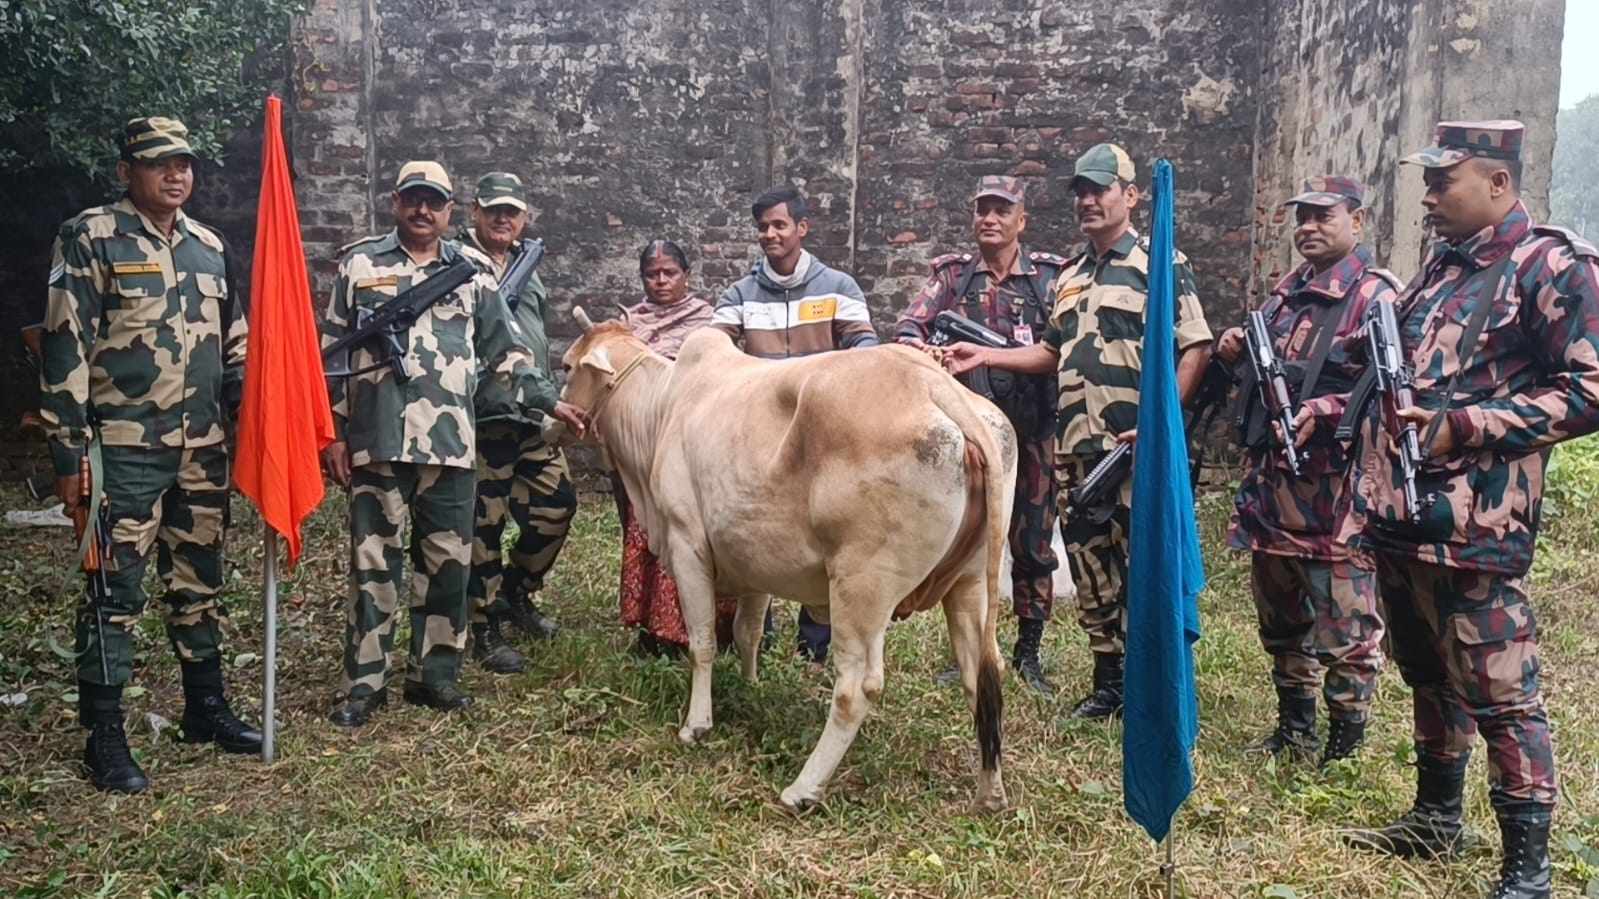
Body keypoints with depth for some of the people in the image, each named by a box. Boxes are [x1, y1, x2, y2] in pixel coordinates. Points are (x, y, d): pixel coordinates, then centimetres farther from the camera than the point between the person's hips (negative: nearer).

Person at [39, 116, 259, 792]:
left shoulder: (209, 247, 12)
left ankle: (206, 709, 29)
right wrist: (69, 456, -12)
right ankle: (105, 741, 10)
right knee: (115, 593, 0)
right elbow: (64, 352, -9)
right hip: (123, 454, -5)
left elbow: (234, 343, 20)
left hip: (202, 452, 6)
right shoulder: (90, 240, -5)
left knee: (199, 585, 15)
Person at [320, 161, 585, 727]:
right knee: (372, 563, 3)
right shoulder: (360, 265, 7)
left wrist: (549, 401, 5)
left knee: (448, 563, 6)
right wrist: (332, 431, 1)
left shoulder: (473, 273, 11)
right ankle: (364, 684, 12)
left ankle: (434, 675, 19)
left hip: (451, 443, 2)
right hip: (376, 442, -2)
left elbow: (507, 351, 14)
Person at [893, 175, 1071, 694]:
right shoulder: (952, 274, 8)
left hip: (1031, 430, -1)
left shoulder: (1050, 275, 5)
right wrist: (921, 350, -26)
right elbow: (908, 325, -3)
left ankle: (1028, 653, 16)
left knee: (1033, 543, 4)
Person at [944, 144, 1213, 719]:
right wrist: (986, 357, 14)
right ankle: (1108, 682, 22)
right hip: (1075, 449, 7)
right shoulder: (1070, 277, 19)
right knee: (1090, 571, 11)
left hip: (1137, 450, -7)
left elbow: (1196, 349, -8)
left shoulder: (1161, 264, -3)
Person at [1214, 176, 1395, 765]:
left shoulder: (1373, 296, -9)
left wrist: (1321, 411, -26)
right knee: (1280, 616, 18)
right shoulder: (1285, 294, 16)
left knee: (1344, 627, -2)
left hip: (1334, 491, -8)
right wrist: (1235, 351, 9)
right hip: (1269, 479, 9)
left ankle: (1343, 748, 10)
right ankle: (1294, 729, 33)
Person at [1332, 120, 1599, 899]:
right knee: (1427, 676, 20)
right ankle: (1436, 818, 35)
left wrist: (1462, 428, -19)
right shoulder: (1442, 266, 17)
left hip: (1470, 528, -8)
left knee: (1499, 696, -1)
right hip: (1398, 513, 9)